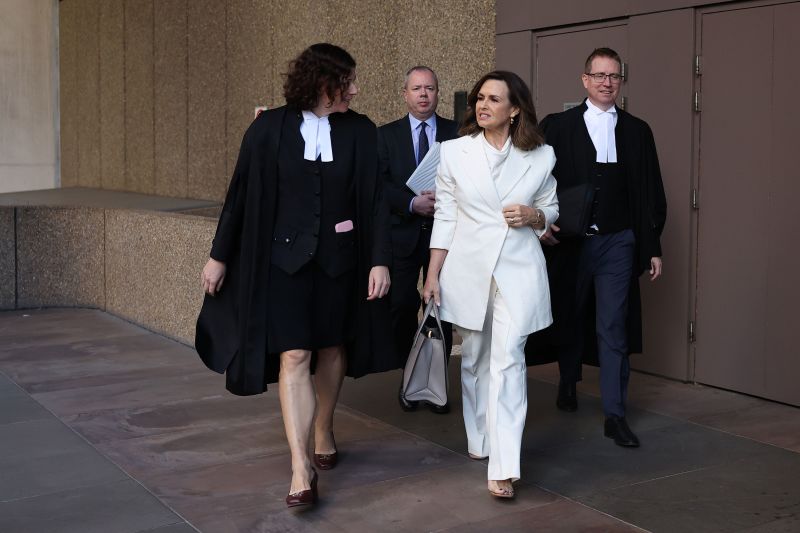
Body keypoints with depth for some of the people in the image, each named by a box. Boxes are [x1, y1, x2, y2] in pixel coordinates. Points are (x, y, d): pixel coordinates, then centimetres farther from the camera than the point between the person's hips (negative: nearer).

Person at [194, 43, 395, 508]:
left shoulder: (361, 131, 0)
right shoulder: (269, 128, -4)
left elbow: (375, 200, -1)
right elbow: (241, 195, 1)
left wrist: (380, 260, -8)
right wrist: (219, 255, 3)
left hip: (339, 259, 2)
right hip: (285, 257, -2)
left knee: (332, 349, 13)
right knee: (293, 357, -8)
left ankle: (324, 432, 36)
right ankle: (302, 467, -6)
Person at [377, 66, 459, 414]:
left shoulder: (456, 134, 6)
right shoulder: (387, 135, 7)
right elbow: (379, 184, -3)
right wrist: (412, 203, -17)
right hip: (403, 235, 0)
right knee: (402, 309, 3)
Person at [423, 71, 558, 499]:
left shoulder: (541, 157, 2)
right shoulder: (454, 152, 2)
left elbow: (551, 211, 13)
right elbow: (445, 217, 4)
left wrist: (533, 215, -10)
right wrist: (433, 274, 1)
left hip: (518, 270, -2)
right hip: (468, 269, 2)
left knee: (508, 360, -12)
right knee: (474, 358, 13)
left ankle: (504, 467, -13)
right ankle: (479, 439, 33)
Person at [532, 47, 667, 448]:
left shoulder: (637, 131, 7)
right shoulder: (557, 126, 2)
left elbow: (650, 192, 7)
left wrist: (653, 247, 5)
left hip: (617, 244, 0)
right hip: (568, 242, 0)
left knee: (614, 328, -3)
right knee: (569, 319, 16)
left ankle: (615, 415, 1)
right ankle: (568, 385, 39)